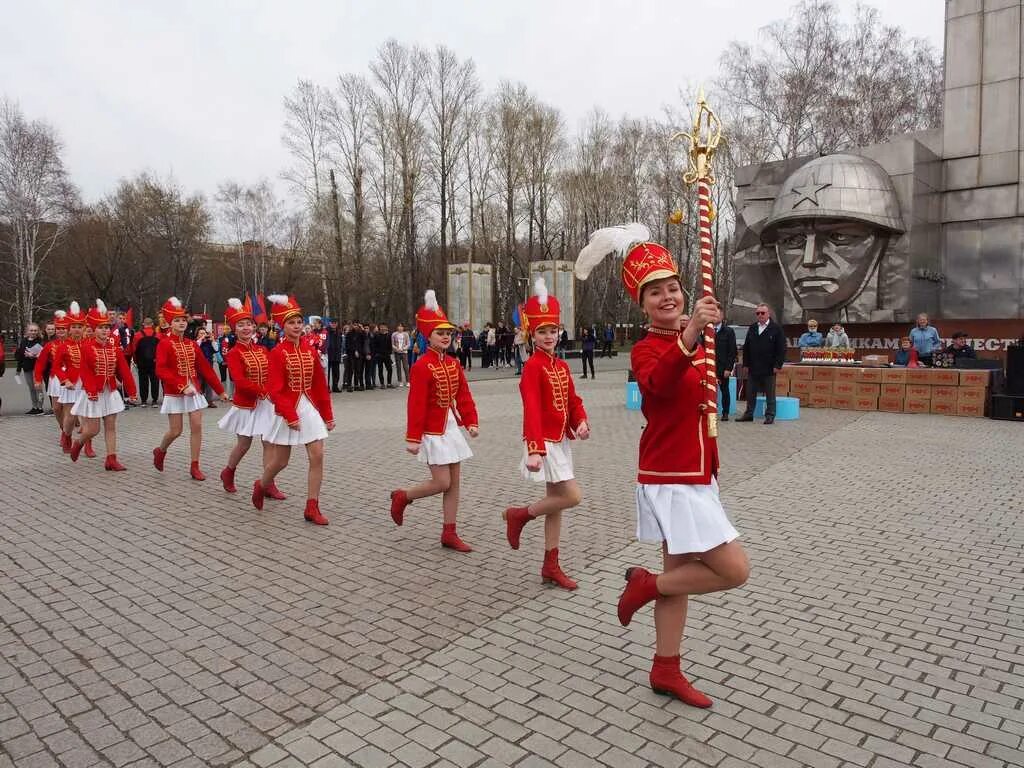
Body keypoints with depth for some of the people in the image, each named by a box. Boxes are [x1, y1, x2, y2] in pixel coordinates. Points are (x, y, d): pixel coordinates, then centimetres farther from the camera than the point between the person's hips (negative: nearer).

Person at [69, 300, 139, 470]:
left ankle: (111, 459, 7)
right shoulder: (87, 347, -9)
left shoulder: (115, 346, 2)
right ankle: (78, 443, 31)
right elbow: (85, 373, -14)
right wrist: (91, 392, -24)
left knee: (111, 427, 4)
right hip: (93, 393, -4)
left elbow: (124, 370, 0)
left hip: (111, 392, 4)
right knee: (93, 429, 0)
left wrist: (132, 390, -2)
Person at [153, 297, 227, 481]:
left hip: (194, 392, 5)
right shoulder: (164, 344, -8)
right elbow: (161, 371, -18)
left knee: (197, 427, -2)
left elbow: (206, 368, 10)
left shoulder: (192, 344, 8)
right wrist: (182, 386, -26)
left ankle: (194, 466, 6)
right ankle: (160, 451, 32)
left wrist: (220, 390, 8)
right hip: (175, 393, -4)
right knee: (176, 431, 1)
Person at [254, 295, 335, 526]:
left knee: (317, 457, -5)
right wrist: (290, 416, -20)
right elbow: (275, 390, -14)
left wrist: (328, 415, 9)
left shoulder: (311, 351, 5)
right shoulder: (277, 353, -10)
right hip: (287, 412, -4)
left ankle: (312, 508, 3)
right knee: (280, 461, 8)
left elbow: (321, 386, 8)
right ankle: (261, 485, 40)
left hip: (311, 409, 4)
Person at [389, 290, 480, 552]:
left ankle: (449, 534, 16)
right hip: (433, 431, -7)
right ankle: (402, 496, 20)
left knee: (454, 483, 8)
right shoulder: (422, 366, -15)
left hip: (452, 428, 7)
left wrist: (471, 422, -3)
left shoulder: (454, 364, 7)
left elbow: (464, 396, 8)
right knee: (442, 483, -5)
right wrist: (413, 438, -17)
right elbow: (416, 404, -17)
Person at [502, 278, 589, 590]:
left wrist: (581, 423, -7)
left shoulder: (562, 365, 10)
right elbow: (532, 410, -24)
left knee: (555, 500, 11)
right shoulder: (533, 367, -15)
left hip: (561, 441, 8)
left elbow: (573, 400, 14)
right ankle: (519, 515, 11)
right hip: (546, 442, -8)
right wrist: (534, 450, -32)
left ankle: (551, 567, 21)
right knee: (572, 497, -10)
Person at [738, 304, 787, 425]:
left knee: (770, 394, 5)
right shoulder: (752, 328, 10)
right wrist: (746, 364, 5)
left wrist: (778, 365, -12)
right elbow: (746, 347, 12)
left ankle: (770, 415, 12)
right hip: (753, 368, 4)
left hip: (769, 369, -4)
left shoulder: (776, 328, -4)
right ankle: (749, 414, 19)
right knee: (750, 392, 10)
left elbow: (781, 349, -6)